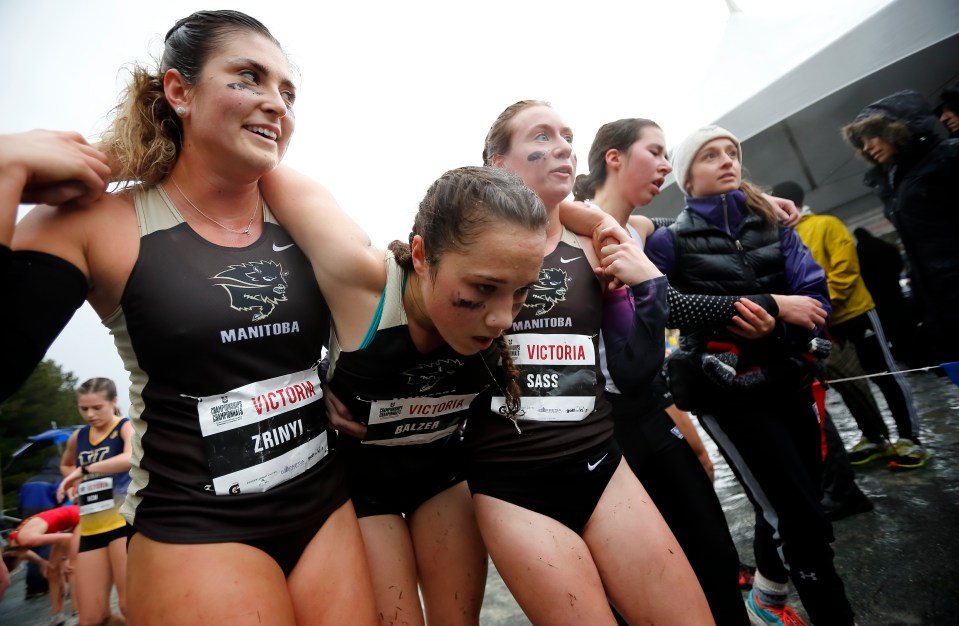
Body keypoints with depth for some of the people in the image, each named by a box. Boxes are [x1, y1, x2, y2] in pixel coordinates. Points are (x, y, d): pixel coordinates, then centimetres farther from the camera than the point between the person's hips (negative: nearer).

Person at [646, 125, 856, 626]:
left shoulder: (773, 224, 8)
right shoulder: (670, 241, -4)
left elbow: (815, 295, -2)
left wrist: (777, 326, -18)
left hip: (789, 382, 5)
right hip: (729, 393, -5)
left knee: (786, 510, 17)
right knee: (801, 518, -4)